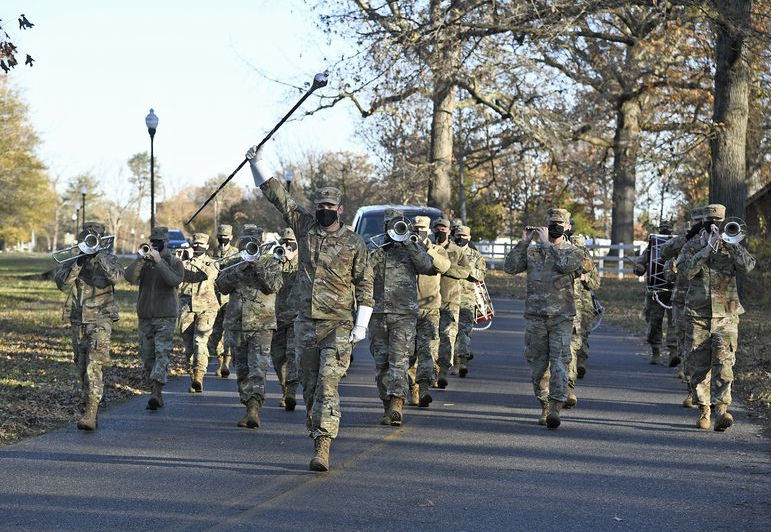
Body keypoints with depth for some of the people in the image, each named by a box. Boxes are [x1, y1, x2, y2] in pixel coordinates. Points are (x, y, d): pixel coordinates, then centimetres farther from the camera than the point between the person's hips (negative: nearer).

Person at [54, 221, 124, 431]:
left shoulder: (108, 258, 0)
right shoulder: (72, 259, 8)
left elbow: (115, 276, -21)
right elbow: (62, 283, -7)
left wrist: (99, 255, -24)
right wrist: (78, 263, -18)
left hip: (100, 320, -4)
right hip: (78, 321, 5)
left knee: (94, 365, -16)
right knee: (82, 366, 11)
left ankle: (91, 413, -22)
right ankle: (87, 408, 22)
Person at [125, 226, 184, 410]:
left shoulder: (175, 262, 2)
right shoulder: (144, 261, 10)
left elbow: (174, 280, -18)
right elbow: (130, 276, -8)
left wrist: (159, 261, -22)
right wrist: (142, 258, -18)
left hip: (165, 316, -4)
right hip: (145, 317, 4)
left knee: (162, 353, -16)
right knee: (147, 356, 6)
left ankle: (156, 393, -25)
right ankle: (156, 395, 15)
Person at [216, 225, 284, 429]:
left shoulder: (271, 262, 6)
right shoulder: (234, 263, 13)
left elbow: (274, 285, -10)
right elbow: (222, 285, -2)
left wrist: (258, 265, -17)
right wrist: (241, 268, -14)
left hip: (262, 326, -4)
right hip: (236, 325, 4)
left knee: (258, 370, -15)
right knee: (242, 371, 9)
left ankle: (254, 409, -25)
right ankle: (249, 408, 18)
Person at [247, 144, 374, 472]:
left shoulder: (354, 243, 0)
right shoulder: (305, 227, 7)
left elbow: (365, 284, 0)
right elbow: (276, 195, 7)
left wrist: (361, 324, -7)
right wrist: (257, 162, 0)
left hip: (339, 326, -4)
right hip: (306, 323, 4)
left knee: (328, 386, -13)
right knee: (310, 385, 10)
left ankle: (323, 447, -18)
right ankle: (316, 436, 23)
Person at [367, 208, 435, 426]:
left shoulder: (413, 249, 9)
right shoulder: (376, 251, 15)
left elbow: (428, 267, -9)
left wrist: (408, 243, -11)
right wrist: (376, 254, -7)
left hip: (404, 315, -3)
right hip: (378, 314, 3)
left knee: (399, 361, -14)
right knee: (381, 364, 5)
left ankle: (397, 404, -22)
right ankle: (388, 406, 14)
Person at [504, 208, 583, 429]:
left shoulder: (574, 252, 4)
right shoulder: (533, 251, 11)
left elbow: (564, 265, -18)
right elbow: (510, 267, 0)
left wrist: (547, 244, -12)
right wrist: (523, 242, -5)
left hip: (561, 317, -3)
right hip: (535, 316, 3)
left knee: (559, 362, -11)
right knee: (538, 364, 7)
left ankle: (555, 408, -15)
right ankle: (544, 407, 19)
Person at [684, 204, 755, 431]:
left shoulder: (731, 248, 6)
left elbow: (748, 265, -14)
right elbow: (689, 271, -14)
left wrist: (730, 242, -18)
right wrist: (708, 247, -21)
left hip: (726, 317, -1)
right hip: (698, 317, 1)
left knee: (723, 362, -15)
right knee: (699, 366, 4)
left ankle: (721, 410, -22)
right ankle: (703, 411, 15)